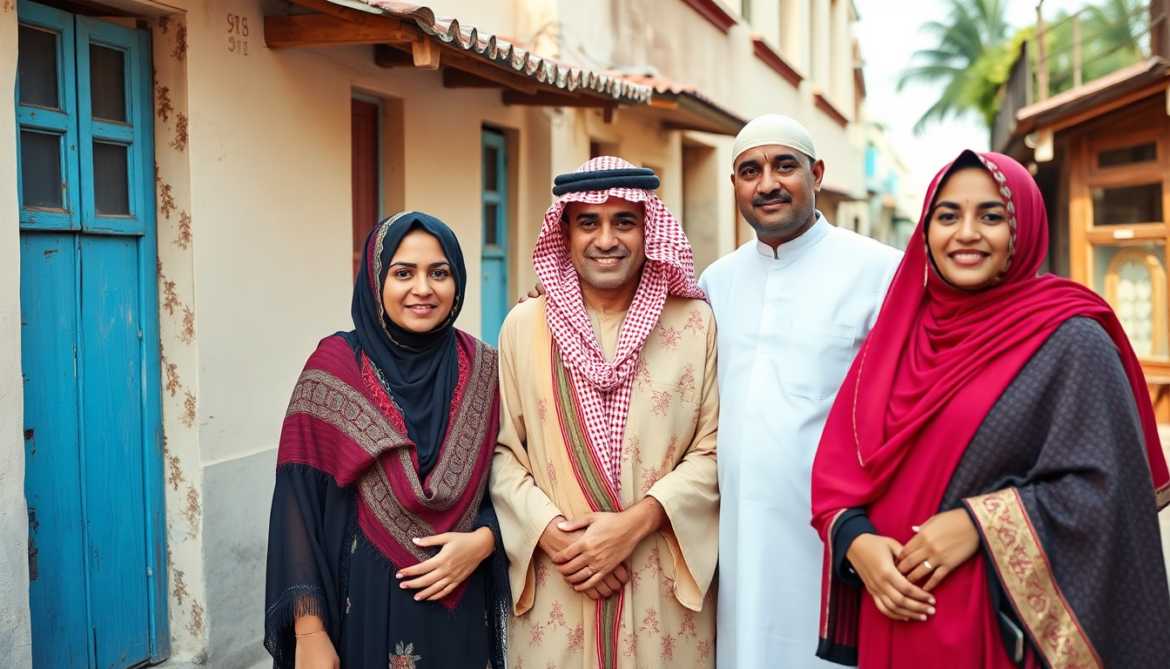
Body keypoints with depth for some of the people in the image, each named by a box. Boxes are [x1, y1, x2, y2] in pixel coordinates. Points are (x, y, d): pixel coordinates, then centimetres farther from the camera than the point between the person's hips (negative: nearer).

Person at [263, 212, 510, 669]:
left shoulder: (483, 370, -1)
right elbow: (301, 502, -9)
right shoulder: (334, 368, -8)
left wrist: (482, 540, -14)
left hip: (461, 606, 3)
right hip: (364, 602, -2)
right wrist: (309, 631, -12)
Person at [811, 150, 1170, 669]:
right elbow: (839, 459, 3)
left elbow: (1102, 488, -13)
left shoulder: (1070, 342, -7)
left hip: (1008, 625, -4)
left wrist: (978, 524, -20)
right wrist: (856, 540, -13)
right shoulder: (897, 334, 6)